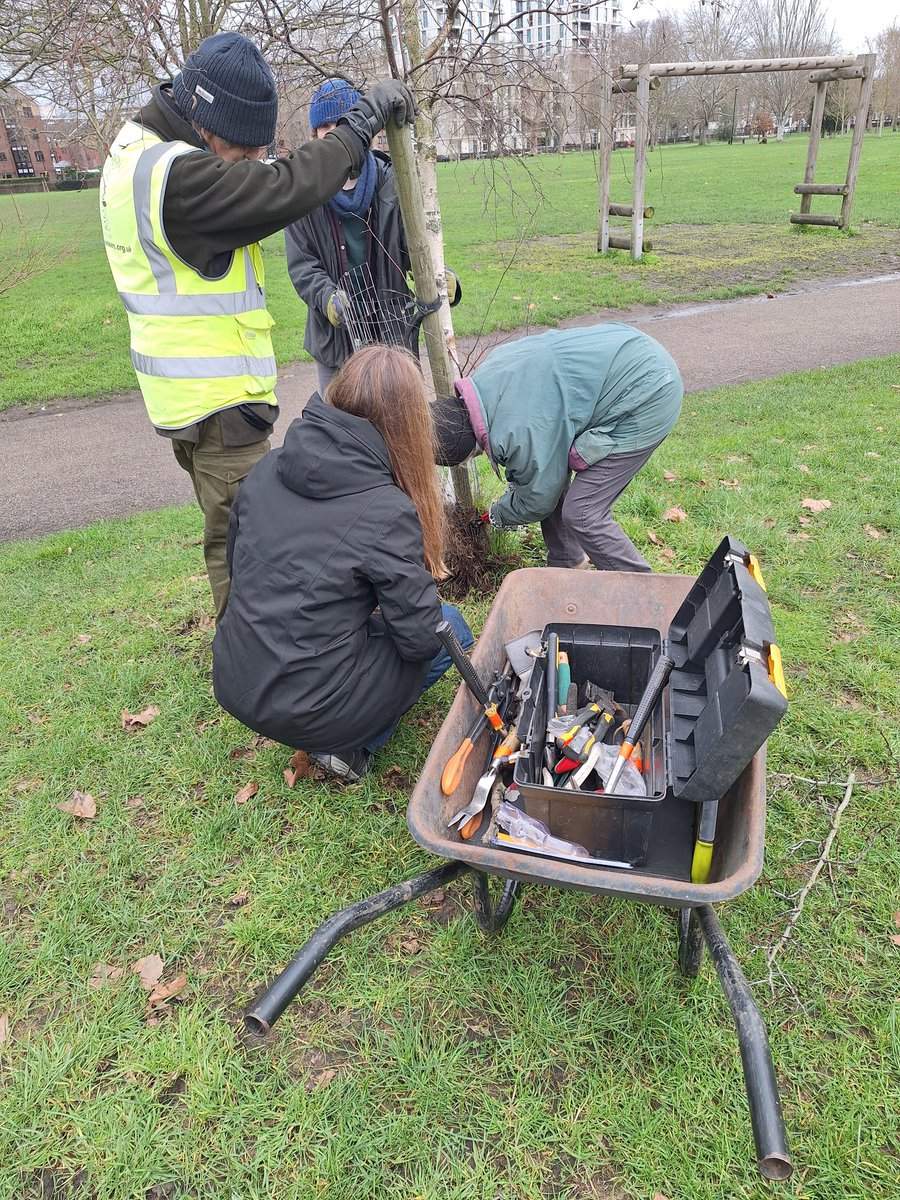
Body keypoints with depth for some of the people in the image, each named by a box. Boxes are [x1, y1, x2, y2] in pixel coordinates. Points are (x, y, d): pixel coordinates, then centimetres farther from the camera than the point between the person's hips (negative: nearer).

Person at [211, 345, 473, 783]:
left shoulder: (267, 469, -2)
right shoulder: (388, 511, -21)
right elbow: (421, 639, -14)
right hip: (307, 710, -6)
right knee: (452, 628, 13)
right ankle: (350, 743, 5)